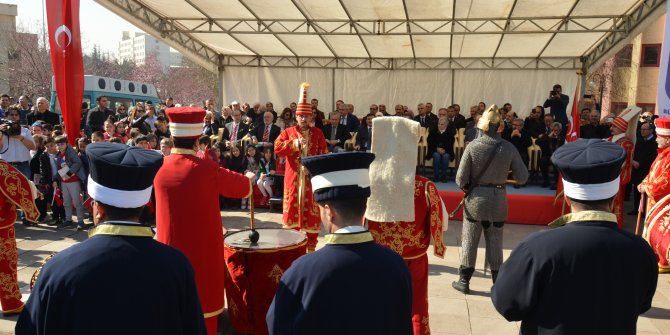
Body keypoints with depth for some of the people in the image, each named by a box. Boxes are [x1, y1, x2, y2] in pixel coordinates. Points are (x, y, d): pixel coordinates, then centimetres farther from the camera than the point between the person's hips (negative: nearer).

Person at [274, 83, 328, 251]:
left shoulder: (318, 133, 5)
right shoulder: (288, 132, 5)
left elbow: (324, 154, 3)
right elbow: (277, 148, -7)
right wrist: (294, 143, -17)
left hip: (312, 178, 0)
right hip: (293, 178, 0)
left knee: (312, 210, 3)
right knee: (292, 207, 5)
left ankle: (311, 245, 13)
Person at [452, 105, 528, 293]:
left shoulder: (472, 146, -12)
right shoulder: (508, 148, -9)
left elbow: (461, 179, -12)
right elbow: (522, 177, -5)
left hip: (475, 199, -1)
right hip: (498, 200, 1)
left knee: (470, 241, 10)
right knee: (495, 242, 13)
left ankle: (464, 281, 16)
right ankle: (498, 283, 22)